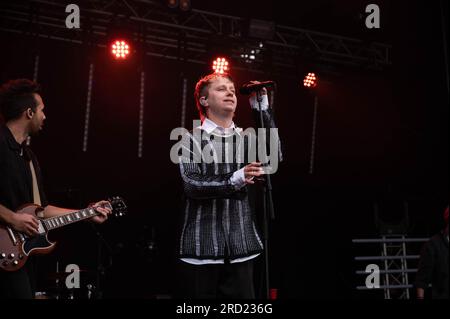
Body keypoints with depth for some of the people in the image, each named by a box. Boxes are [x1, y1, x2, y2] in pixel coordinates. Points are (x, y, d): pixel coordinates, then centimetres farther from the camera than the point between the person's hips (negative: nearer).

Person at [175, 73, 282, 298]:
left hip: (240, 246, 4)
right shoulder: (192, 138, 0)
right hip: (202, 247, -3)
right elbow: (191, 186, -13)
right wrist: (234, 180, -28)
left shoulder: (245, 138, 11)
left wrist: (262, 109, -7)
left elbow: (273, 159, -7)